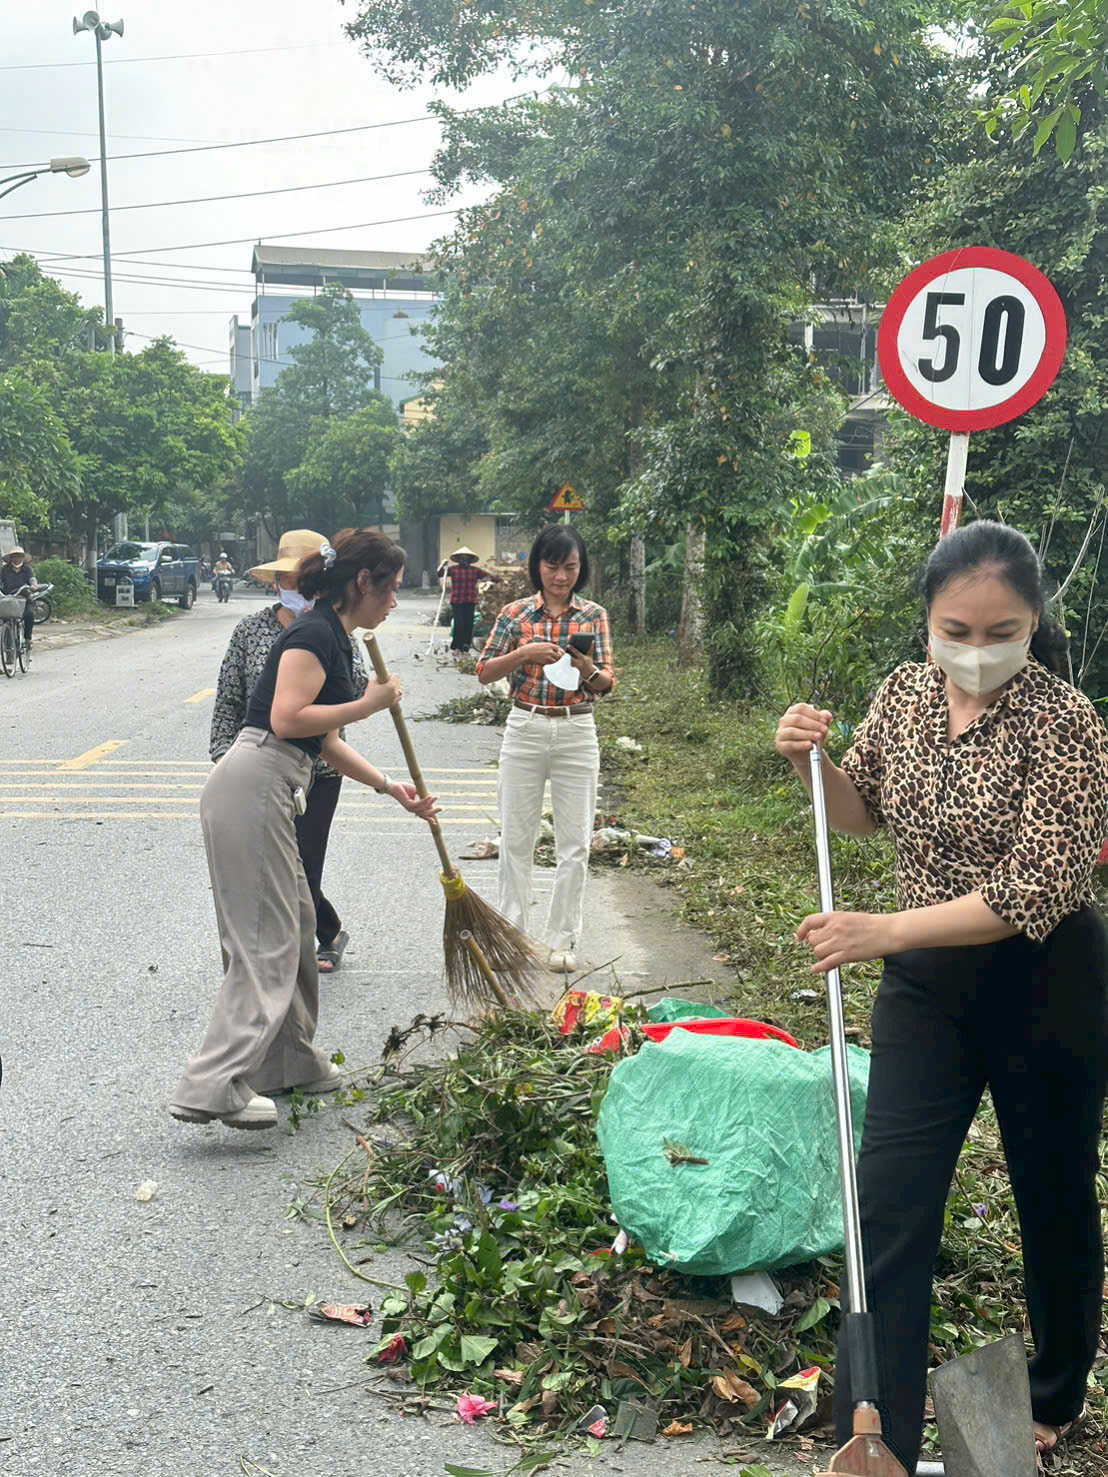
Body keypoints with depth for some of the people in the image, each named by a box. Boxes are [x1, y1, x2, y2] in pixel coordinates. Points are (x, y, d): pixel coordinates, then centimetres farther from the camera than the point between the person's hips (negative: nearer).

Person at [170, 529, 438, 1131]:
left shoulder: (335, 637, 20)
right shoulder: (315, 633, -11)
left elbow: (325, 741, 25)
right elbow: (288, 718, -22)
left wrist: (390, 787, 25)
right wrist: (370, 704, -12)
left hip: (268, 792, 10)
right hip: (251, 787, -10)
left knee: (294, 927, 17)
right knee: (264, 942, -9)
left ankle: (290, 1064, 28)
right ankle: (213, 1088, -10)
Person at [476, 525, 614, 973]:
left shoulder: (594, 615, 3)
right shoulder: (515, 613, 3)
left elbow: (606, 684, -1)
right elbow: (484, 672, 0)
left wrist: (587, 669, -23)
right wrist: (525, 654, -16)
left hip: (577, 733, 0)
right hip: (525, 730, 0)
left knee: (575, 844, 1)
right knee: (516, 839, 5)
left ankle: (561, 940, 12)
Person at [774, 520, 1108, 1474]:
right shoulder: (906, 693, -2)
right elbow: (860, 813, 12)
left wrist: (883, 932, -33)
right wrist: (811, 760, -10)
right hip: (925, 978, 4)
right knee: (889, 1207, -1)